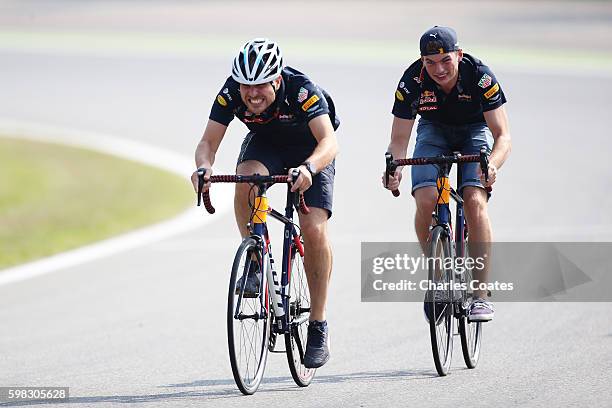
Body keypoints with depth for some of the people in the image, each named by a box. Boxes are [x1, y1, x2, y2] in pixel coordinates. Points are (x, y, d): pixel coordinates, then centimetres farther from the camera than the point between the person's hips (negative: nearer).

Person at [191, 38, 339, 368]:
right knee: (246, 180, -34)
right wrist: (204, 166, -51)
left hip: (310, 149, -2)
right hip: (265, 143, 3)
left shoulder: (302, 91, -36)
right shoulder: (231, 93, -27)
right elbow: (208, 142, -28)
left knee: (314, 229, -18)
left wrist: (309, 168, -67)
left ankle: (318, 326, -6)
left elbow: (329, 141, -47)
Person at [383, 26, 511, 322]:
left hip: (476, 129, -2)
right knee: (426, 200, -24)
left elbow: (502, 136, -29)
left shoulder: (479, 76, -31)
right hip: (434, 130, 2)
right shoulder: (412, 81, -27)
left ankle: (480, 295, -22)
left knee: (474, 201, -25)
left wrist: (492, 164, -50)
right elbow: (399, 138, -20)